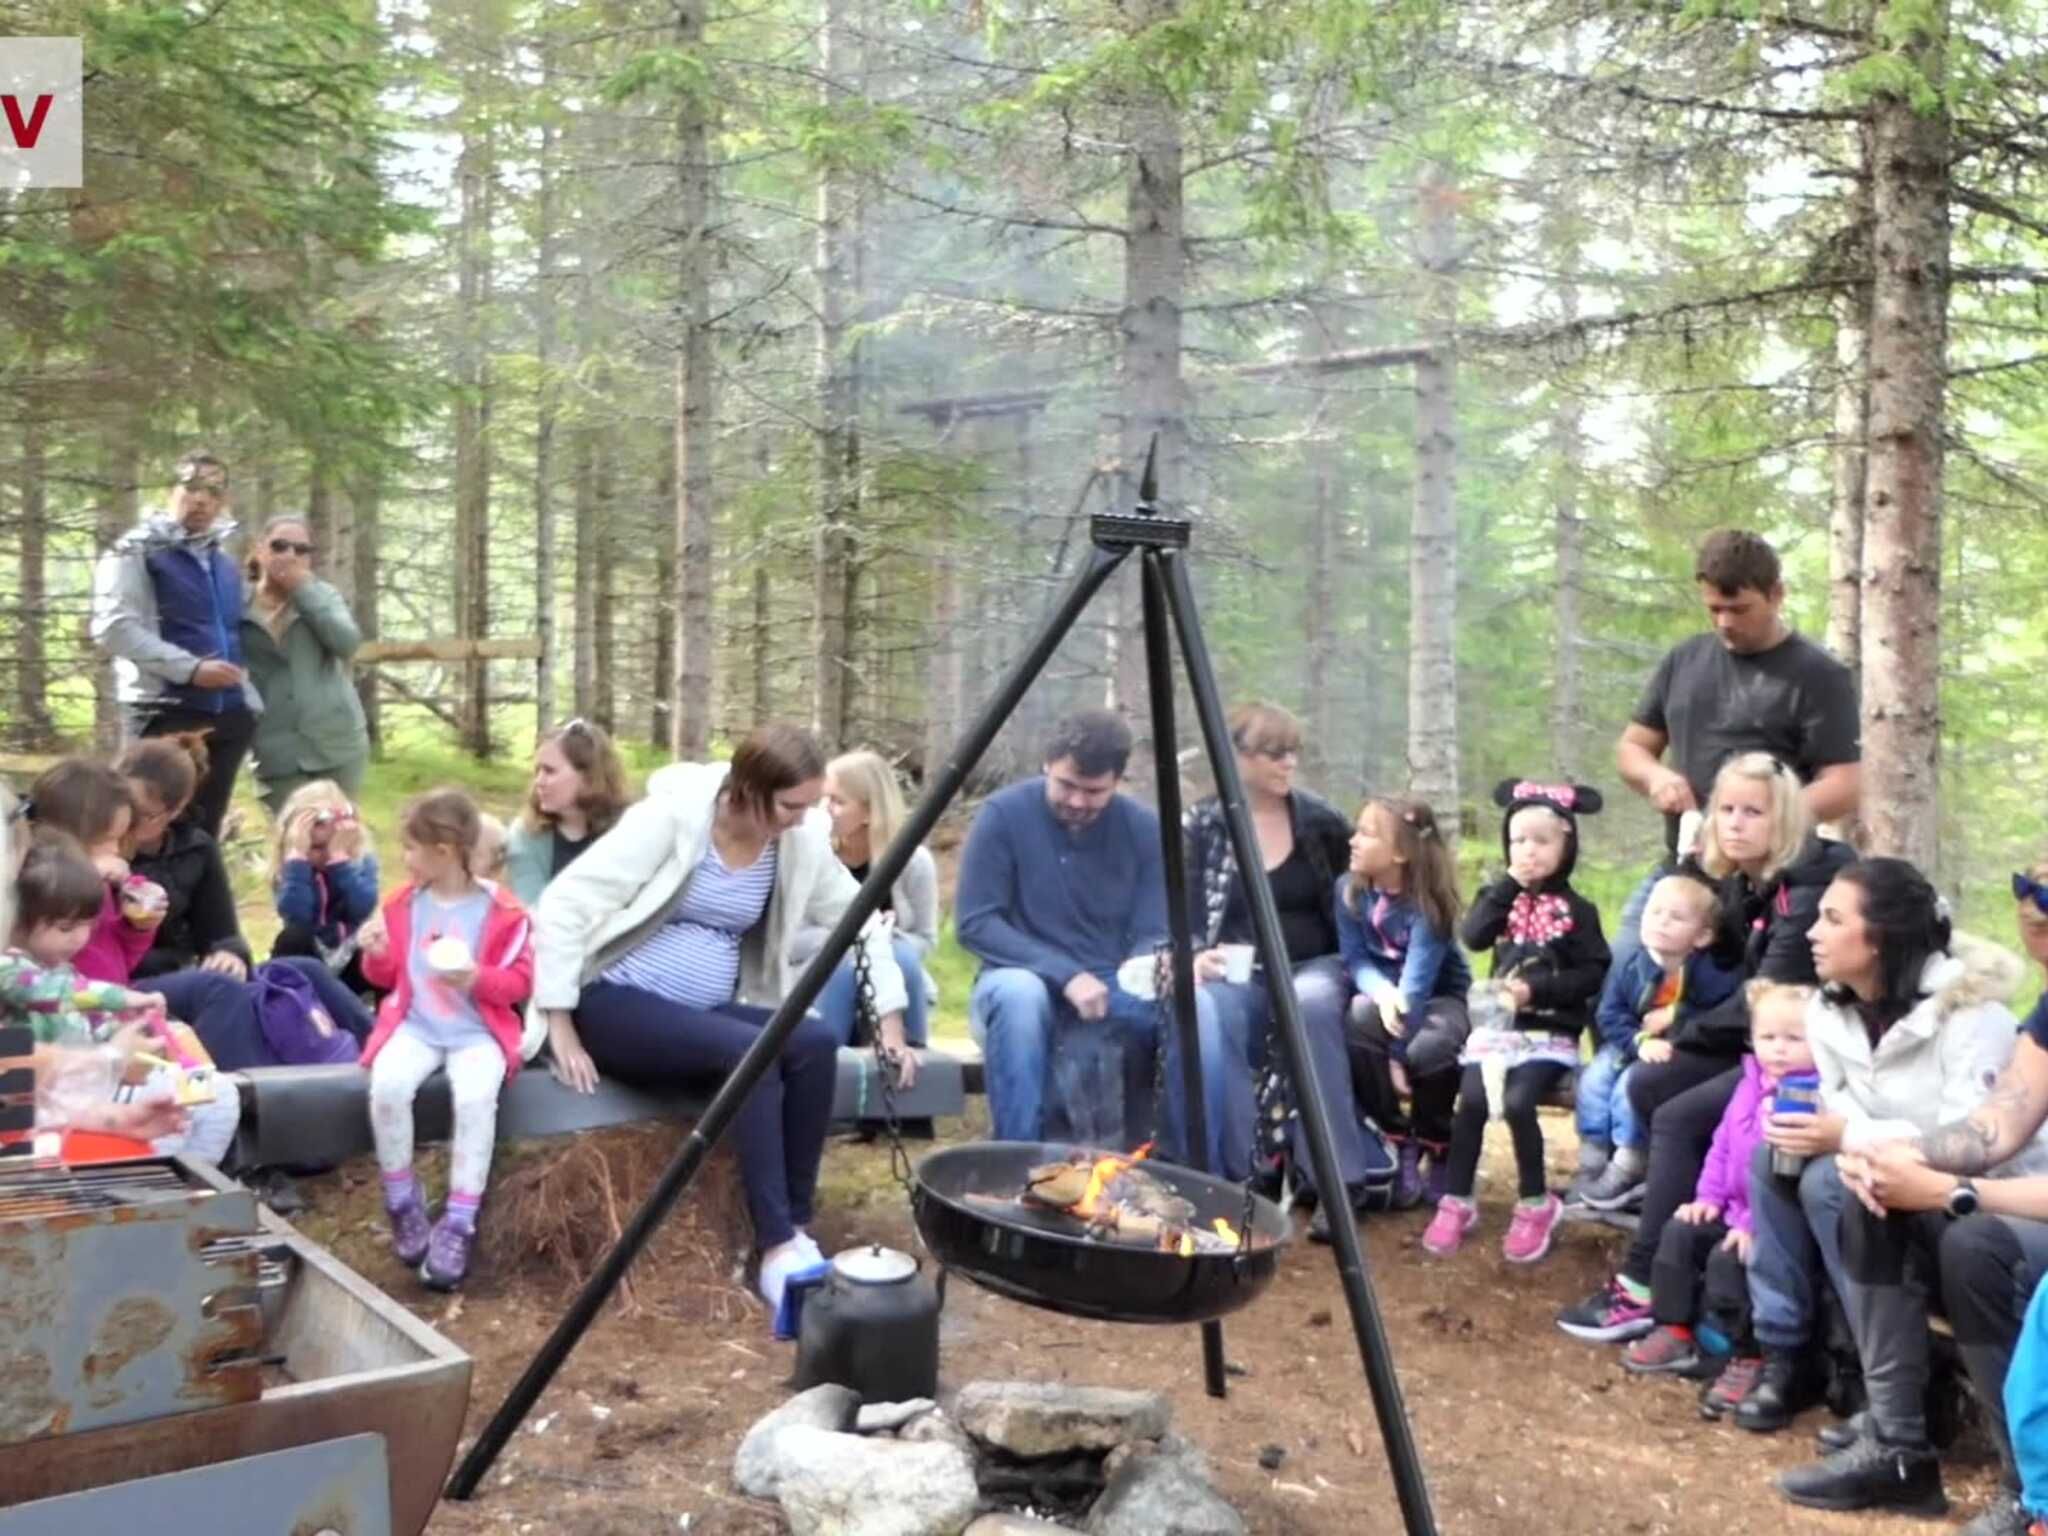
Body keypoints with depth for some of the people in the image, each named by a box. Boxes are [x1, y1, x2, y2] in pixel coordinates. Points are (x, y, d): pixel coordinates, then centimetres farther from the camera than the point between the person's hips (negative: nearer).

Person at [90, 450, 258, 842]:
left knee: (204, 832, 9)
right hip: (164, 714, -6)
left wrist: (251, 701, 13)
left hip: (227, 715, 6)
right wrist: (190, 668, -20)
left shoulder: (226, 565, 19)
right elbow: (113, 628, -13)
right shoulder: (137, 551, -1)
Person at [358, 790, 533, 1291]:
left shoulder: (501, 910, -6)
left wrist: (478, 979, -22)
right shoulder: (404, 903, 8)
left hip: (478, 1030, -3)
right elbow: (389, 977, 16)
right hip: (415, 1025, 3)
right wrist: (378, 954, -6)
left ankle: (458, 1224, -20)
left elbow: (519, 982, -3)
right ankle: (402, 1202, -6)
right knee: (387, 1084, -28)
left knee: (476, 1096, -33)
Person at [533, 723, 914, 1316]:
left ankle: (798, 1230, -15)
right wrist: (561, 1028, -18)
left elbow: (861, 923, 9)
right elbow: (565, 904, -18)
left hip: (707, 1009, 5)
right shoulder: (671, 817, -18)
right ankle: (777, 1249, -29)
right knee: (750, 1051, -32)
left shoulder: (801, 844, -2)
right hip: (619, 1003, -5)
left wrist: (890, 1021, 3)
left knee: (816, 1043, -24)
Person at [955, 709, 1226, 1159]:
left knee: (1195, 1003, -26)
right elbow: (975, 924, -14)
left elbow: (1152, 934, -2)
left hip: (1114, 989, 3)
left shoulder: (1143, 828, -2)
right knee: (1018, 995, -37)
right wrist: (1066, 975, -23)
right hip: (1030, 982, -2)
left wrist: (1153, 971, -27)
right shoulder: (1004, 813, -11)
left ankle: (1190, 1166, -14)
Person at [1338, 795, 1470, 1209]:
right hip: (1383, 991, 3)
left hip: (1439, 997, -3)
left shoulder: (1429, 901, -22)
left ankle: (1438, 1151, -5)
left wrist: (1398, 1053, -34)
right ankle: (1401, 1143, -14)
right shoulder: (1349, 888, -10)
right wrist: (1381, 991, -32)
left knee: (1429, 1048, -37)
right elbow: (1353, 958, -9)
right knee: (1358, 1021, -33)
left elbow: (1417, 982, -29)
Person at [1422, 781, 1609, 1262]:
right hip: (1499, 1025, 3)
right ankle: (1456, 1202, -2)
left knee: (1517, 1102, -25)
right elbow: (1472, 936, -8)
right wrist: (1510, 885, -10)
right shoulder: (1503, 897, 11)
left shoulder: (1576, 909, 1)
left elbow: (1594, 974, -6)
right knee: (1472, 1100, -19)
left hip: (1551, 1032, -3)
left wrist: (1536, 988, -17)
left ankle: (1536, 1203, -3)